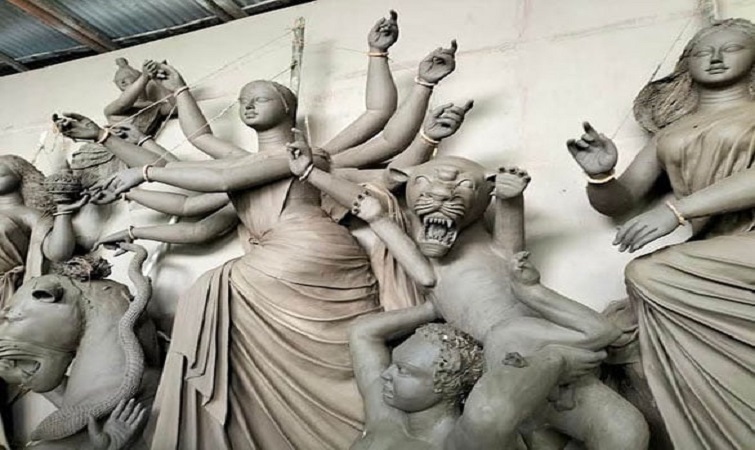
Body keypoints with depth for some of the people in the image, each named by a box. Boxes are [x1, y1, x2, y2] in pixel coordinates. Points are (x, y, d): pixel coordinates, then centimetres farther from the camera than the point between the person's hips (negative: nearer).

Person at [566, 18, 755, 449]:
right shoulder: (669, 135, 24)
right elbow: (618, 203, 18)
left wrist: (676, 209, -19)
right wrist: (601, 176, -5)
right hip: (717, 252, 4)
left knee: (645, 275, -26)